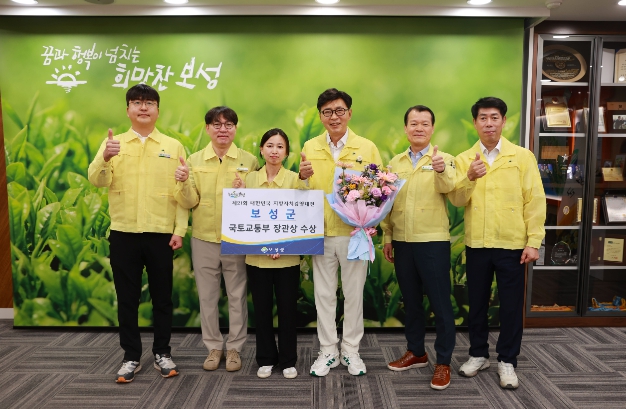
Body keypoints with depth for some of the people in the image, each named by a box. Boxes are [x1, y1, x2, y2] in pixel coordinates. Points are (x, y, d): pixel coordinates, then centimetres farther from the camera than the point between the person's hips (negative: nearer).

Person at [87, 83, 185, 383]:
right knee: (127, 298, 9)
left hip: (161, 234, 0)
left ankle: (162, 353, 24)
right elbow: (98, 181, -7)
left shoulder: (173, 146, 4)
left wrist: (180, 229, -4)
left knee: (162, 297, 9)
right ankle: (131, 357, 23)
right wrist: (105, 159, -28)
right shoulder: (112, 144, 6)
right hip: (123, 234, 1)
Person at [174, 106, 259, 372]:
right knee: (207, 296, 11)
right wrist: (183, 183, -19)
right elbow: (189, 203, 0)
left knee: (237, 296, 8)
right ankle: (213, 347, 27)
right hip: (204, 239, 2)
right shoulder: (194, 160, 3)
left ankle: (234, 348, 24)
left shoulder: (249, 161, -1)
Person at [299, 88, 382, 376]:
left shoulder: (367, 147, -1)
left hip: (355, 232, -1)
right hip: (321, 233, 2)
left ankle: (351, 351, 27)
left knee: (354, 293, 10)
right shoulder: (309, 147, 5)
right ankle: (328, 351, 26)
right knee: (324, 294, 10)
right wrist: (303, 177, -11)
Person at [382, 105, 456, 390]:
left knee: (440, 302, 1)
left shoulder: (444, 160, -2)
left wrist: (441, 170, -45)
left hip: (433, 241, -4)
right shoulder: (395, 163, 10)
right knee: (410, 300, 15)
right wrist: (387, 237, 10)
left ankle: (443, 362, 15)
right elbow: (388, 202, 13)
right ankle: (416, 352, 31)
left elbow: (447, 187, -24)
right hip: (402, 242, 5)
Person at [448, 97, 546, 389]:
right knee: (477, 302, 12)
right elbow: (456, 200, -5)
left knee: (511, 305, 7)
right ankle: (478, 354, 29)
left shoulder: (523, 156, 0)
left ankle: (507, 360, 23)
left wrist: (534, 241, -8)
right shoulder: (464, 159, 5)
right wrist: (469, 178, -24)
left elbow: (535, 201, -3)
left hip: (512, 244, -1)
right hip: (476, 244, 2)